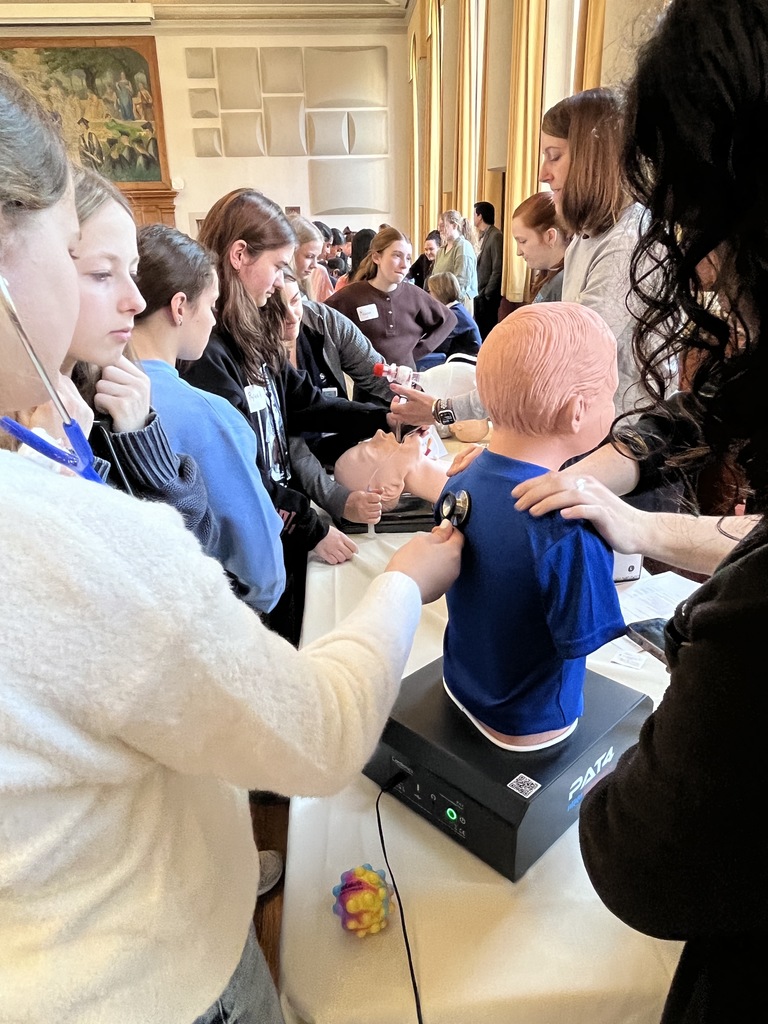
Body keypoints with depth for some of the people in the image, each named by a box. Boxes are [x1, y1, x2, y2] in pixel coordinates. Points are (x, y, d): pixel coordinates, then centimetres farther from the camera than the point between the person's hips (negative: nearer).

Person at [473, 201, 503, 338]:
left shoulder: (496, 236, -11)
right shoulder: (483, 236, 14)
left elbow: (497, 270, -16)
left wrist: (487, 294, -15)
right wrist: (479, 293, 7)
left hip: (488, 296, -8)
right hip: (480, 295, 8)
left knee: (487, 332, -3)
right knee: (480, 332, 11)